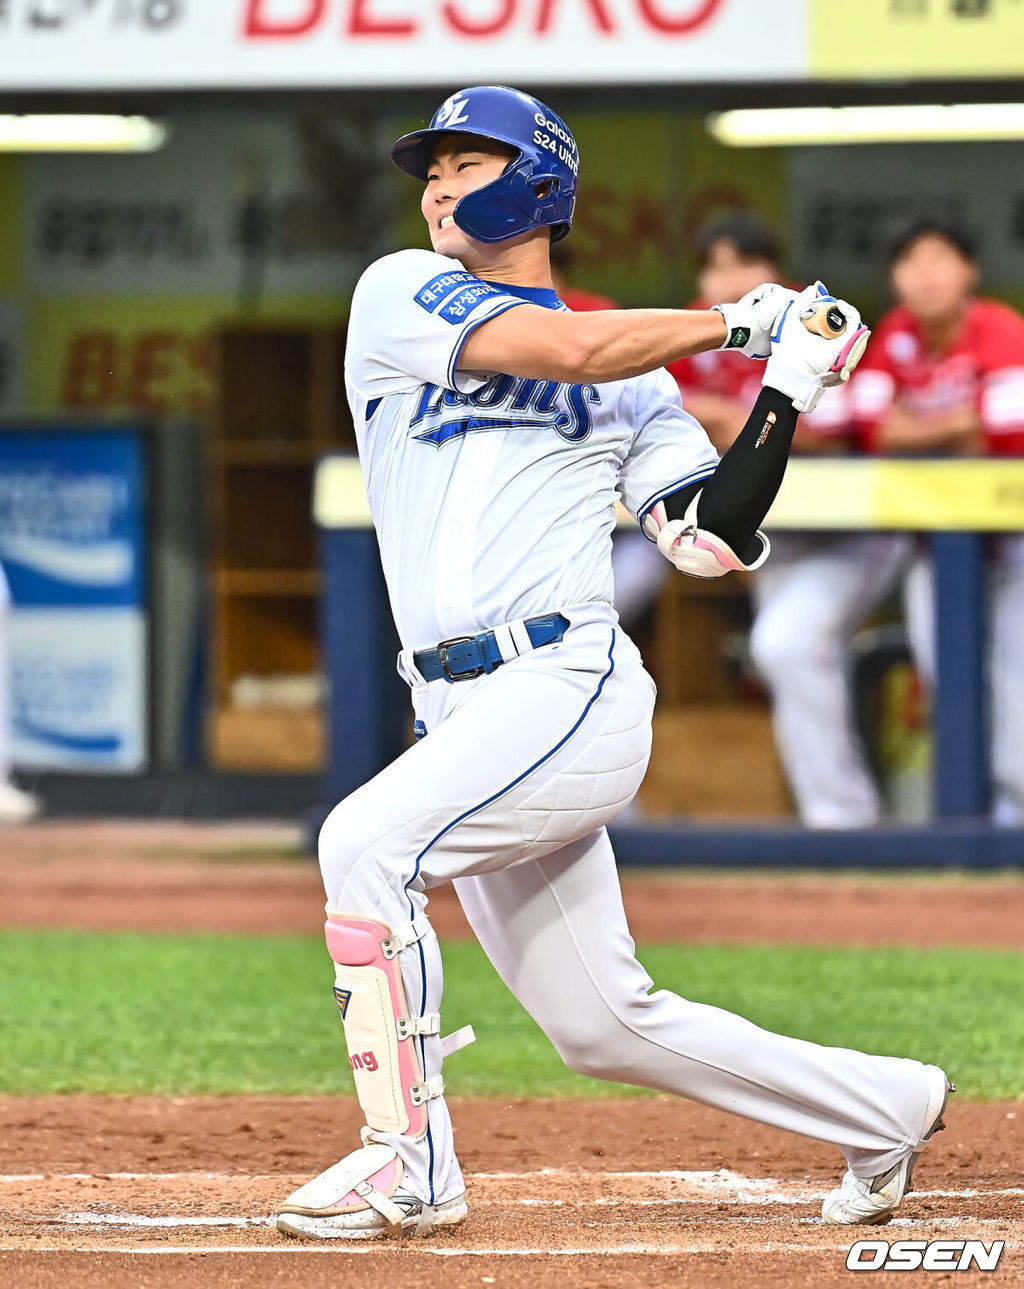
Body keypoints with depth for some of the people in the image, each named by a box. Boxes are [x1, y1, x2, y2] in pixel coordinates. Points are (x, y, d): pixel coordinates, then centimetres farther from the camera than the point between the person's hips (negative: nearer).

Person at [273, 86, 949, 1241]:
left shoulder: (633, 375, 12)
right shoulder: (399, 295, 12)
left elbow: (713, 540, 4)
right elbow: (570, 348, -3)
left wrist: (787, 389, 1)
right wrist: (741, 320, 5)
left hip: (570, 691, -4)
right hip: (460, 712, 4)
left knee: (367, 843, -26)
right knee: (605, 1028, 7)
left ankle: (407, 1158, -19)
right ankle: (884, 1109, 24)